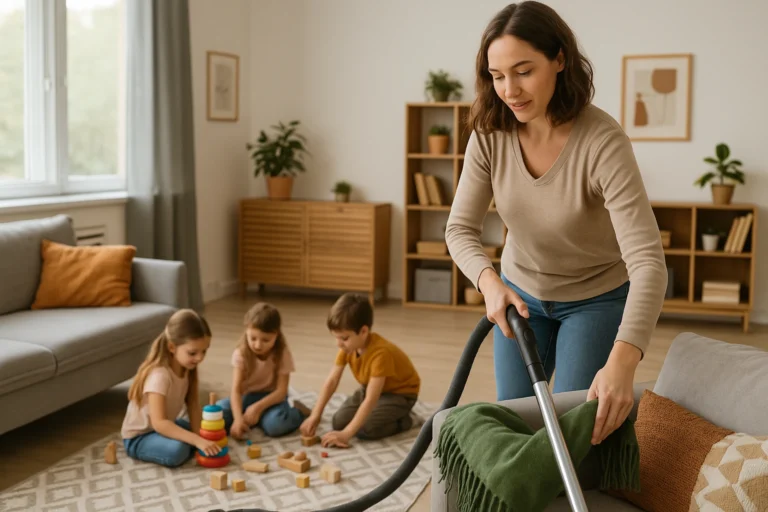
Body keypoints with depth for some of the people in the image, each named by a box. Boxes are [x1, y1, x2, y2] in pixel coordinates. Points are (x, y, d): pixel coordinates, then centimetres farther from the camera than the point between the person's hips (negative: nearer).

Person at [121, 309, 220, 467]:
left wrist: (200, 436, -21)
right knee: (177, 451, -34)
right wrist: (196, 440, -42)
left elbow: (193, 405, -6)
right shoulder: (160, 376, -31)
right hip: (139, 437, -8)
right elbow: (159, 423, -37)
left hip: (165, 427, 8)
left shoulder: (188, 367, -7)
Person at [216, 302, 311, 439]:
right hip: (247, 396, 2)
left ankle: (299, 412, -3)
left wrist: (258, 407, -31)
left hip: (271, 397, -2)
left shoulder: (282, 354, -16)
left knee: (275, 425, -34)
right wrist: (238, 418, -38)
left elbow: (281, 391, -17)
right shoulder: (241, 353, -15)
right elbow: (236, 389, -22)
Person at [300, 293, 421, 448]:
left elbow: (371, 399, -40)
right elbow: (331, 381, -12)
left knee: (365, 429, -26)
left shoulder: (380, 352, -38)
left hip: (400, 393, -7)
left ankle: (402, 421, -1)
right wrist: (315, 416, -22)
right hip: (372, 389, 7)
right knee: (339, 422, -7)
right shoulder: (347, 346, -16)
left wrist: (346, 434, -43)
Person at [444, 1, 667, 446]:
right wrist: (490, 281, -36)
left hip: (596, 298, -4)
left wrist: (621, 363, -53)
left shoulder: (603, 141, -32)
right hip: (521, 293, 4)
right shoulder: (490, 135, -19)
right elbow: (461, 228, -14)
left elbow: (648, 260, -39)